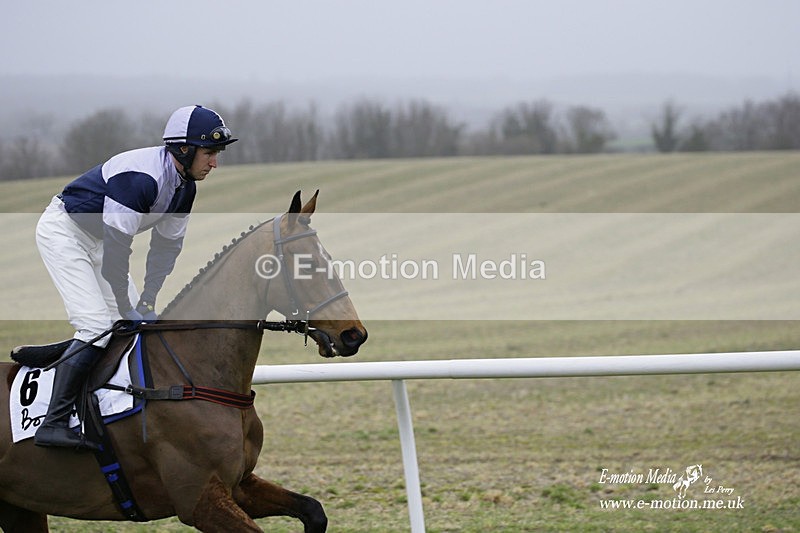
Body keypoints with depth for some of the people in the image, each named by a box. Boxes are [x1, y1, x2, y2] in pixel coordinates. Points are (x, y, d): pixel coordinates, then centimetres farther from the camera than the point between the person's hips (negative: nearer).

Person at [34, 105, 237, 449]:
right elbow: (116, 247, -29)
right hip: (63, 231, -10)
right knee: (98, 325, -20)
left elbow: (167, 245, 6)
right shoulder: (140, 177, -32)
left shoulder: (184, 186, -3)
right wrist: (127, 310, -21)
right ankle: (53, 424, -22)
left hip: (95, 239, 10)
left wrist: (147, 302, 0)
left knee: (139, 320, 7)